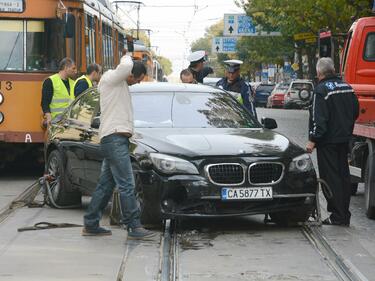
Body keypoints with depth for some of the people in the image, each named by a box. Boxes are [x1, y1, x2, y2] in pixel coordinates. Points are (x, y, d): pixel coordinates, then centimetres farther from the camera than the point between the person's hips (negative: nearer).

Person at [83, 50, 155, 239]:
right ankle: (134, 227, -11)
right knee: (126, 185, -11)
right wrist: (126, 57, -7)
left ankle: (90, 225, 18)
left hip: (116, 140, 10)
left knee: (106, 184, 13)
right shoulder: (111, 79, -9)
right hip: (114, 138, -10)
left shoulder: (119, 83, 21)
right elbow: (126, 66, -26)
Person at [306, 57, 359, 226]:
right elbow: (355, 112, 16)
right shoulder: (347, 87, 8)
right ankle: (345, 215, 17)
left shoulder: (321, 90, -15)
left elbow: (318, 118, -20)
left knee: (331, 177, -3)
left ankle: (337, 216, -5)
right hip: (344, 139, 7)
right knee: (343, 176, 13)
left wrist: (313, 140, -17)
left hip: (328, 141, -7)